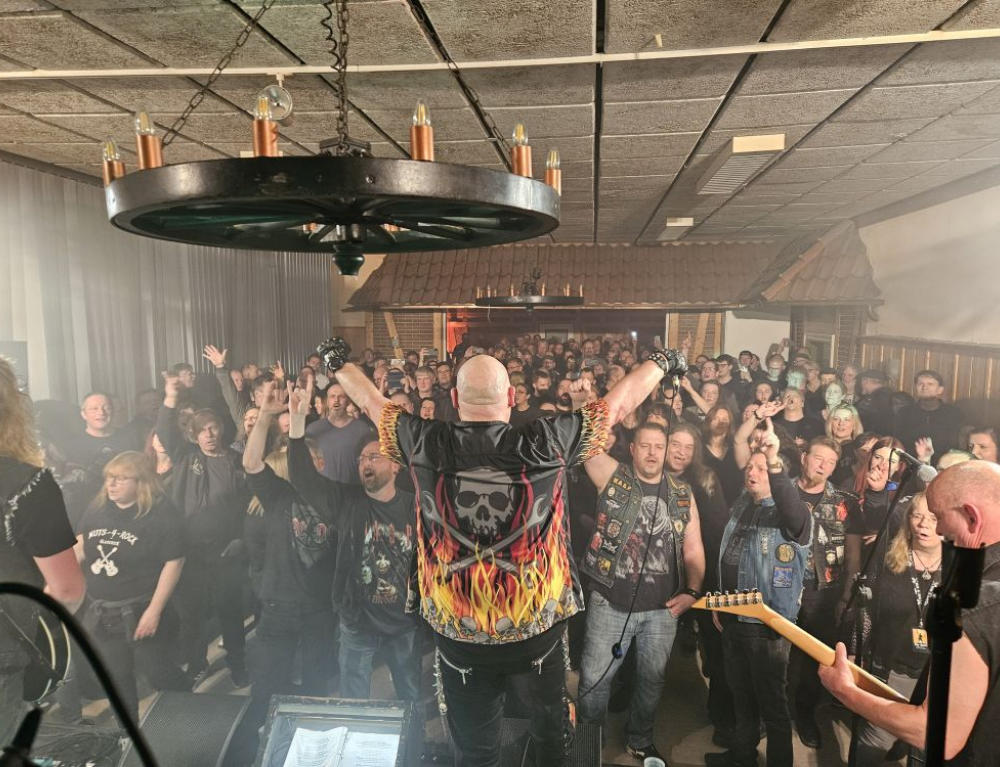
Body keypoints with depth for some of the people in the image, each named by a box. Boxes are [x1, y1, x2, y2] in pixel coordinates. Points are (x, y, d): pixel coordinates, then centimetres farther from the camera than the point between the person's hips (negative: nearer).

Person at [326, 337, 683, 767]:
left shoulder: (427, 446, -12)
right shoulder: (546, 444, -15)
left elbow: (371, 402, 7)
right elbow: (619, 403, -1)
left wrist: (339, 363, 25)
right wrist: (662, 362, 16)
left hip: (457, 633, 1)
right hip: (538, 627, 0)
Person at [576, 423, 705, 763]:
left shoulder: (683, 492, 4)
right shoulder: (612, 476, -4)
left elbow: (693, 548, 6)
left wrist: (692, 591, -4)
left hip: (663, 607, 3)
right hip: (610, 604, -2)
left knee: (652, 678, 18)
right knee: (595, 678, 8)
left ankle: (640, 741, 42)